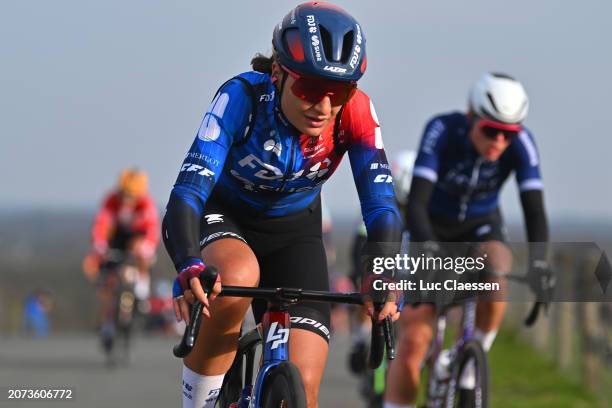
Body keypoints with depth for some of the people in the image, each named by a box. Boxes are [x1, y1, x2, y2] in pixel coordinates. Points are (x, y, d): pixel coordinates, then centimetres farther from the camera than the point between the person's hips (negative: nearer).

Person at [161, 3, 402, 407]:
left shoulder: (355, 113, -23)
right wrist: (189, 267, -57)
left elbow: (381, 203, -26)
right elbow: (190, 187, -39)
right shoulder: (243, 96, -31)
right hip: (220, 219, -3)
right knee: (237, 276, -39)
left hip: (292, 232, 3)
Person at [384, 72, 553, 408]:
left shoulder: (520, 143, -24)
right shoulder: (442, 131, -30)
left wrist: (537, 263, -46)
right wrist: (429, 251, -53)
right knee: (414, 337, -12)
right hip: (433, 228, -2)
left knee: (498, 274, -33)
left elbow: (534, 208, -30)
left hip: (480, 228, 2)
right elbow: (416, 203, -37)